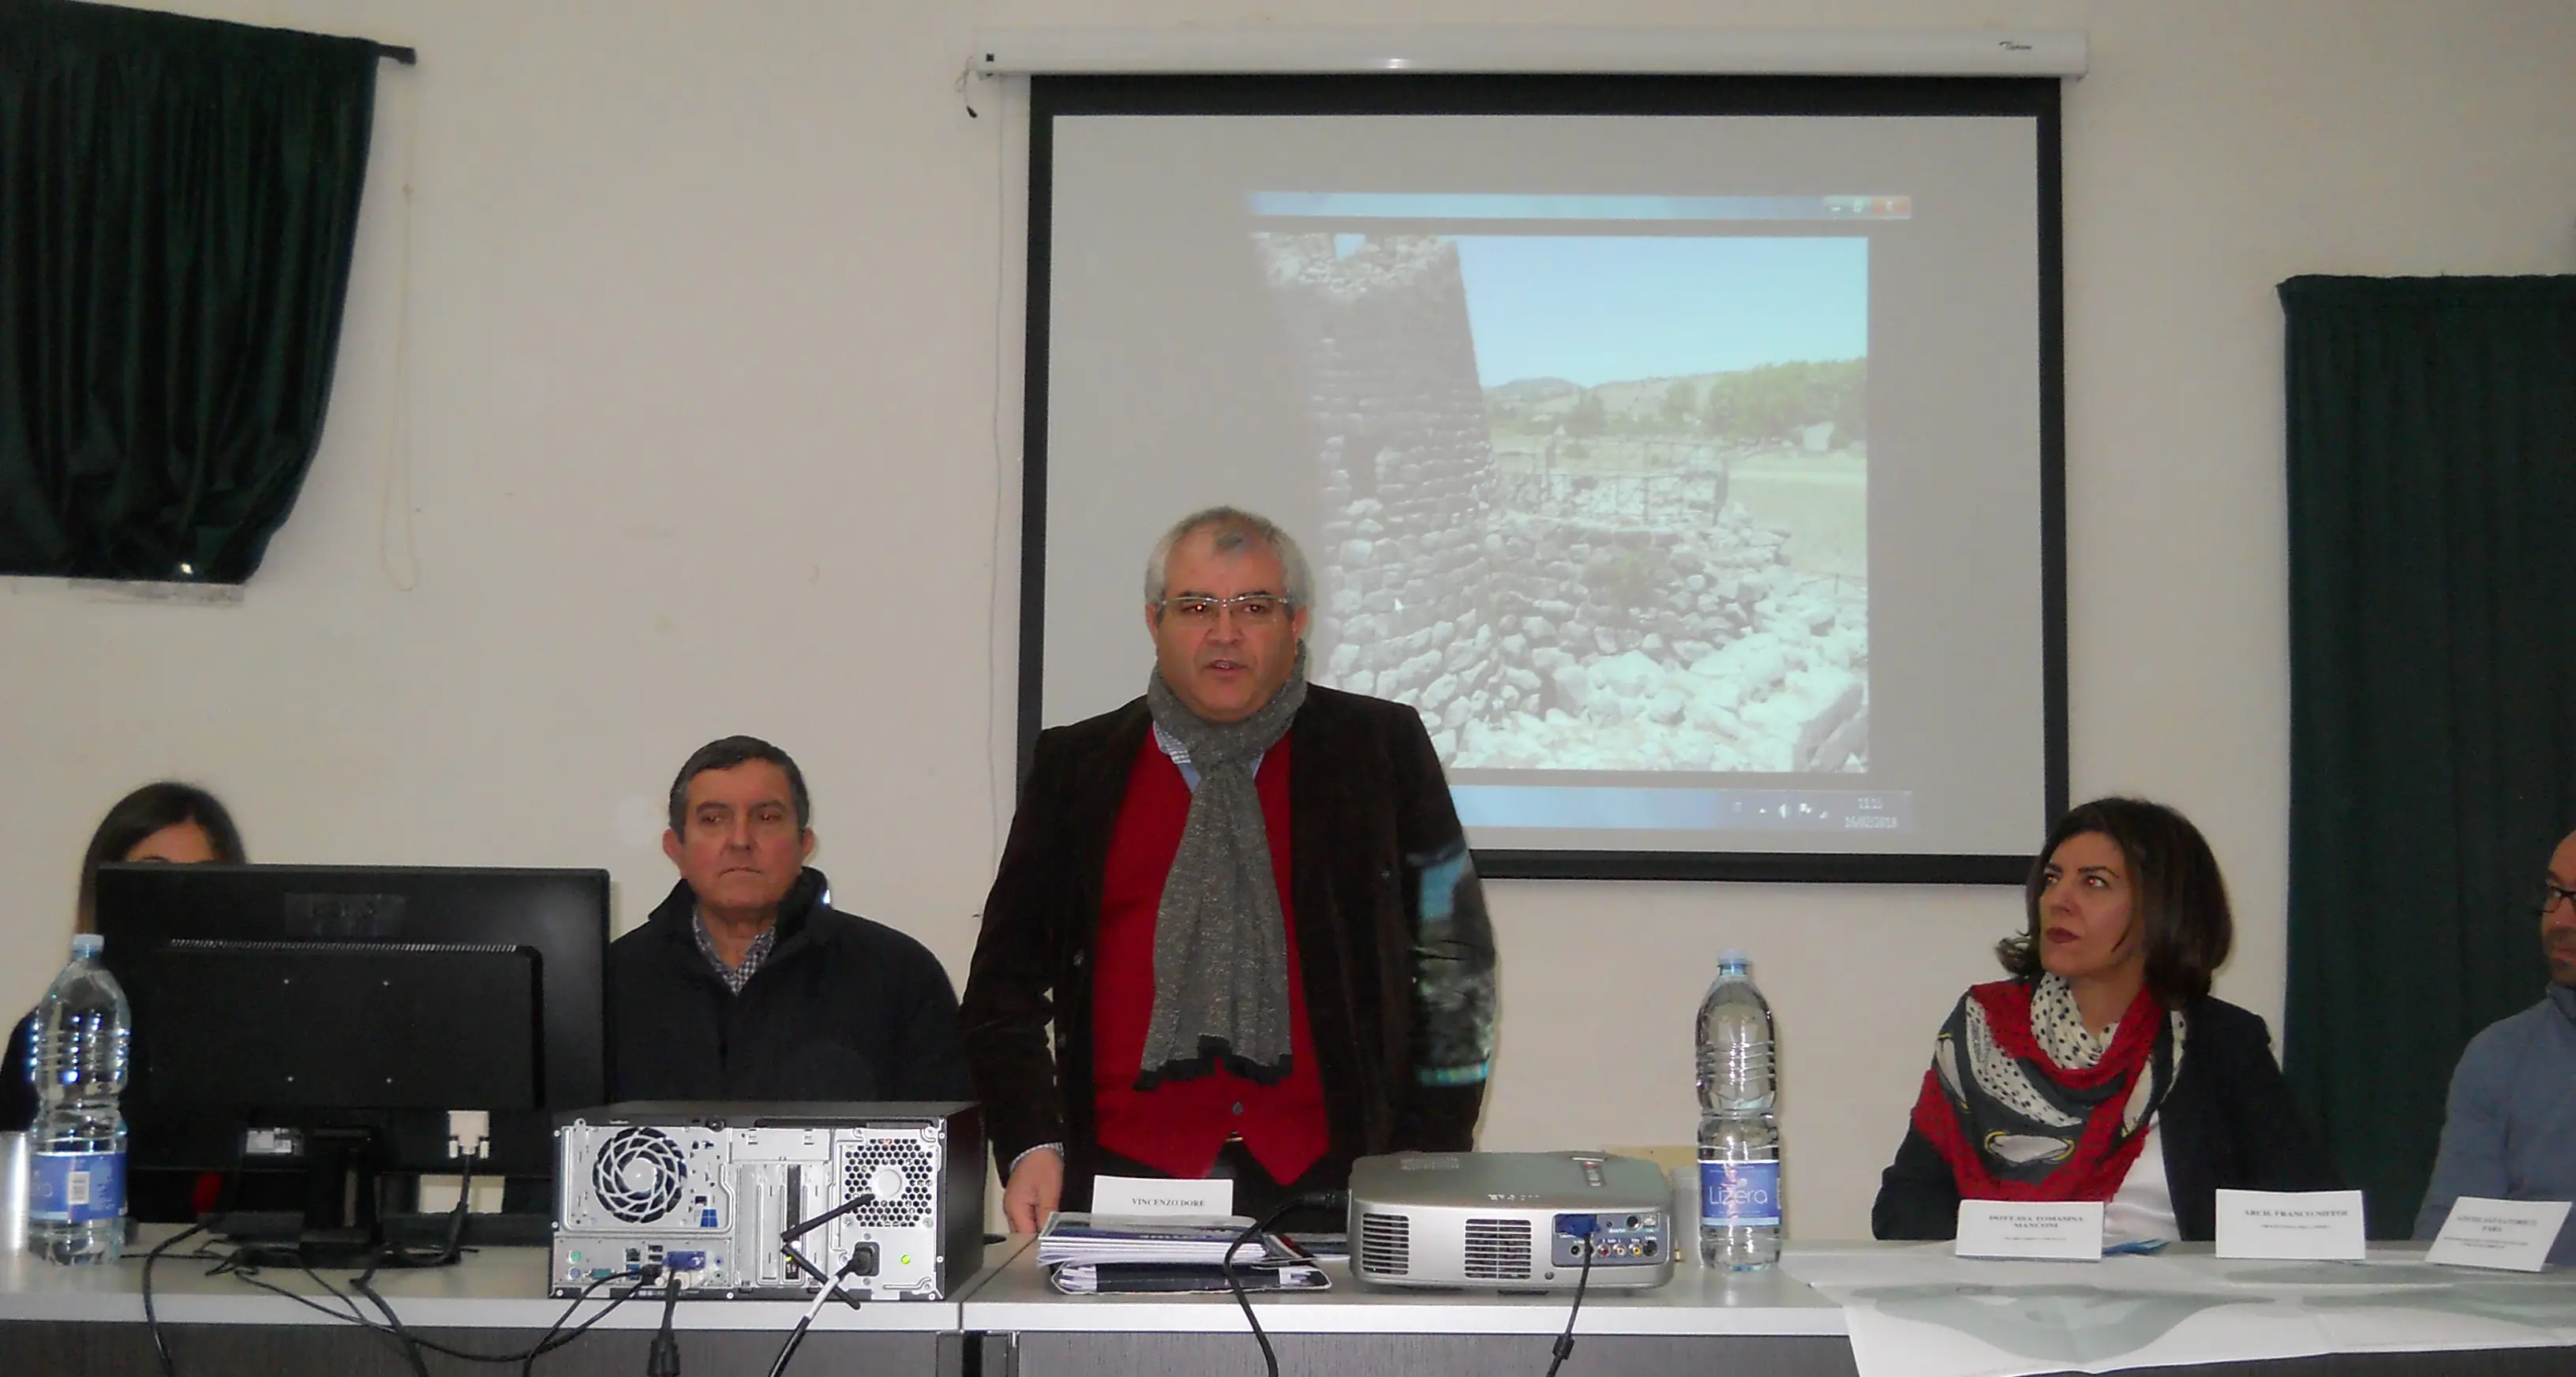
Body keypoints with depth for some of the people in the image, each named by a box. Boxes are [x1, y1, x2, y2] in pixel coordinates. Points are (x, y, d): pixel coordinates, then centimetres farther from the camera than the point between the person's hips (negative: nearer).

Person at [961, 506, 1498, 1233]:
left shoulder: (1380, 747, 9)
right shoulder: (1074, 764, 11)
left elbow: (1452, 961, 9)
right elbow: (1006, 981, 13)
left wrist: (1428, 1177, 2)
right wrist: (1030, 1147, -1)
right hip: (1125, 1174, 1)